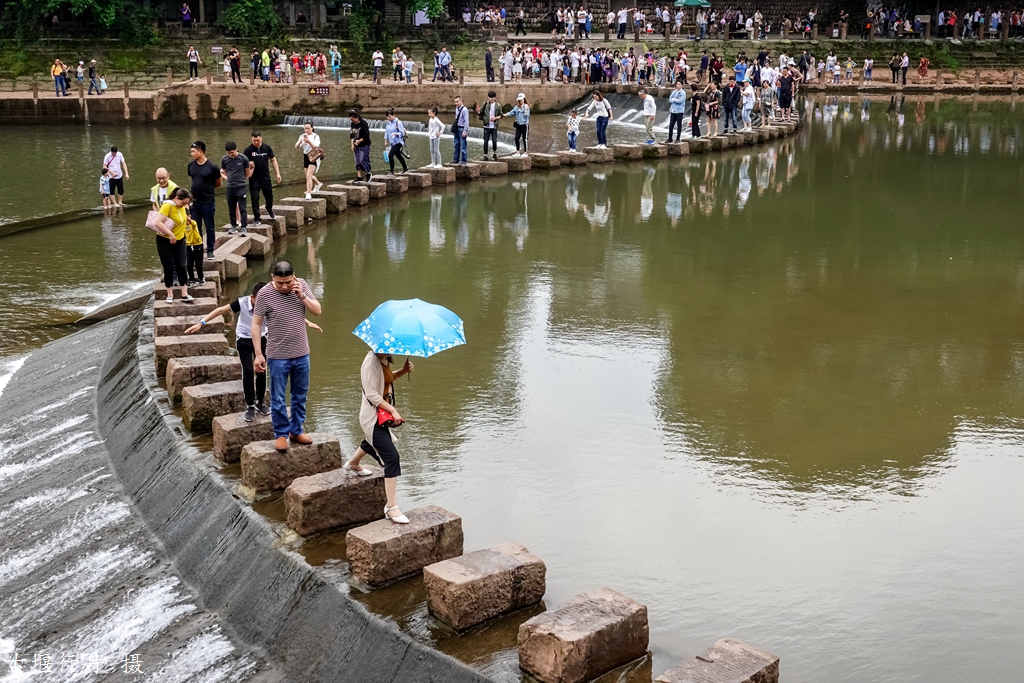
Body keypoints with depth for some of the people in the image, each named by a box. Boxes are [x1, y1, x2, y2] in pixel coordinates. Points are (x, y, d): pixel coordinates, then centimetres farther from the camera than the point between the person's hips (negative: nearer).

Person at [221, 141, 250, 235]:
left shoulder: (243, 158, -8)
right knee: (231, 209, 11)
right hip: (230, 187, 3)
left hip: (241, 186, -3)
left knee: (242, 208, -5)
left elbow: (247, 173, 5)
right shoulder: (224, 159, 0)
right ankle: (234, 226, 23)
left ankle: (244, 227, 0)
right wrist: (227, 178, 3)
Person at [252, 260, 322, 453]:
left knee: (300, 396, 15)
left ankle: (296, 431, 30)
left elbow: (317, 310, -2)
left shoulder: (302, 286, -4)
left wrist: (302, 296, -19)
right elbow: (256, 324, -9)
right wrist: (258, 354, -11)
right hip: (278, 356, -4)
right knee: (278, 399, 5)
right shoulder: (264, 294, -14)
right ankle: (281, 434, 19)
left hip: (301, 354, 4)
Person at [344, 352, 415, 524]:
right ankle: (391, 507, -15)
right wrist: (393, 411, -26)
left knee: (372, 442, 37)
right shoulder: (371, 361, -23)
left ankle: (353, 464, 69)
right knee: (392, 457, -17)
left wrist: (403, 371, 1)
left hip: (383, 414, 10)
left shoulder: (384, 360, 3)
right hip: (373, 417, -10)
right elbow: (371, 394, -26)